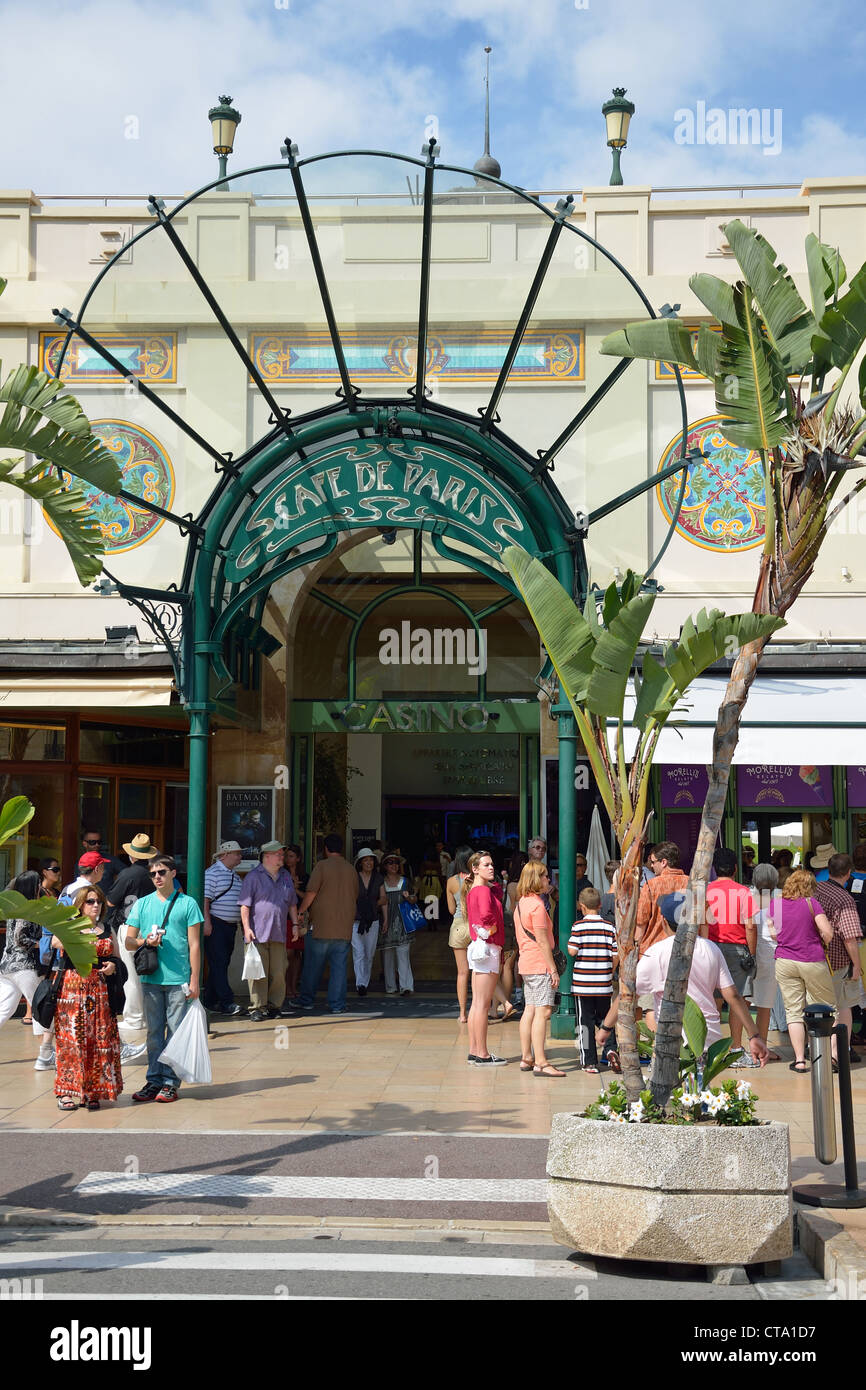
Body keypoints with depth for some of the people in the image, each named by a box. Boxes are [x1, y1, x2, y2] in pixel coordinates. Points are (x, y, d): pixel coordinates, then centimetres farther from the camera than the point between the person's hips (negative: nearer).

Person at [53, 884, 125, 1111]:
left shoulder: (107, 929, 15)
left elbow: (116, 958, 20)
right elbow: (56, 942, -18)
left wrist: (113, 965, -1)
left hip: (100, 990, 4)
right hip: (72, 988, -3)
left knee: (99, 1041, 1)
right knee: (71, 1039, -6)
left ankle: (92, 1092, 8)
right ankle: (67, 1092, 1)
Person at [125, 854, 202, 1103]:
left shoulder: (187, 903, 3)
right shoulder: (142, 904, 11)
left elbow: (194, 945, 2)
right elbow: (128, 942, 12)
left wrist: (194, 980, -3)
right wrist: (145, 941, -10)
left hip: (179, 979, -2)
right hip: (151, 978, 3)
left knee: (175, 1031, -1)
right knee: (154, 1031, 7)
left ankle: (171, 1082, 5)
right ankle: (153, 1080, 14)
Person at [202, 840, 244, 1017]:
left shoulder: (236, 876, 19)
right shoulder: (212, 873, -6)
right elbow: (204, 899, -13)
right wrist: (206, 922, -19)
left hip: (231, 926, 9)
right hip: (215, 925, -9)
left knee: (222, 965, 9)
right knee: (218, 964, -10)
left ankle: (210, 1001, 15)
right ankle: (227, 1003, -16)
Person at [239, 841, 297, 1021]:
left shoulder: (286, 876, 16)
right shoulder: (254, 876, -2)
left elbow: (292, 903, 25)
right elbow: (245, 905, -6)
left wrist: (295, 924, 17)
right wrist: (246, 928, -13)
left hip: (279, 933, 5)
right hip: (258, 932, -5)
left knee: (278, 973, 3)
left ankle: (274, 1006, 13)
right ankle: (257, 1008, 0)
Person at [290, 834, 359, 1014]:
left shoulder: (322, 866, -5)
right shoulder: (351, 869, 9)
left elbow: (311, 893, -9)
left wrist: (300, 913, 2)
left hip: (321, 925, -3)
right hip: (344, 928, 3)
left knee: (313, 965, 7)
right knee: (339, 966, 4)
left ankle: (306, 1000, 17)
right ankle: (337, 1004, 2)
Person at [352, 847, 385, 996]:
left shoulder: (378, 878, 7)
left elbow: (384, 899, 9)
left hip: (373, 921, 3)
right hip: (355, 921, -3)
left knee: (369, 954, 9)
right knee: (358, 953, -12)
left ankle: (365, 982, 21)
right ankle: (360, 984, -17)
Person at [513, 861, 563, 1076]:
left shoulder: (521, 903, 14)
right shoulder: (537, 905, -15)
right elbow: (542, 941, -17)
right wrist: (553, 969, -14)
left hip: (526, 962, 10)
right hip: (539, 964, -10)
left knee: (530, 1010, 12)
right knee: (542, 1011, -10)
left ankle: (526, 1058, 16)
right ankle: (540, 1062, -13)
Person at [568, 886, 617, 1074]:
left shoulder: (578, 926, -7)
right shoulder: (609, 927, 1)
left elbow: (572, 951, -14)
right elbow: (615, 955, 0)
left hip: (582, 983, -2)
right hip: (604, 984, 2)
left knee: (585, 1023, 3)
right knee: (605, 1019, 18)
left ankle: (589, 1062, 2)